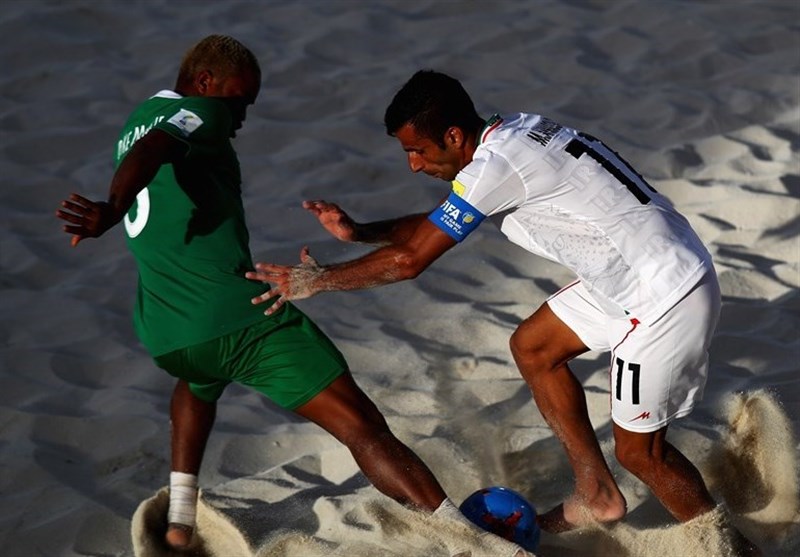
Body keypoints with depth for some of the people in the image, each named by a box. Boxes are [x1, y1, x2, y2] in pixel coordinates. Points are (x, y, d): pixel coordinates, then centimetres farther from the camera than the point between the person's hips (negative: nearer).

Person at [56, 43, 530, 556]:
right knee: (363, 428, -9)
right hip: (240, 315, -7)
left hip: (164, 336, 7)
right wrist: (111, 210, -40)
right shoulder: (199, 112, 0)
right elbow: (153, 150, -21)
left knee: (200, 380, 44)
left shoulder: (135, 122, 25)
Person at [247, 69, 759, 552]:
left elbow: (409, 260, -18)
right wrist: (359, 232, 6)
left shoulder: (495, 168, -24)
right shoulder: (512, 131, 4)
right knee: (533, 347, 17)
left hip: (669, 303, -10)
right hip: (632, 276, 10)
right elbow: (439, 224, 17)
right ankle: (597, 495, 27)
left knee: (639, 448, 1)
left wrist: (319, 280, -6)